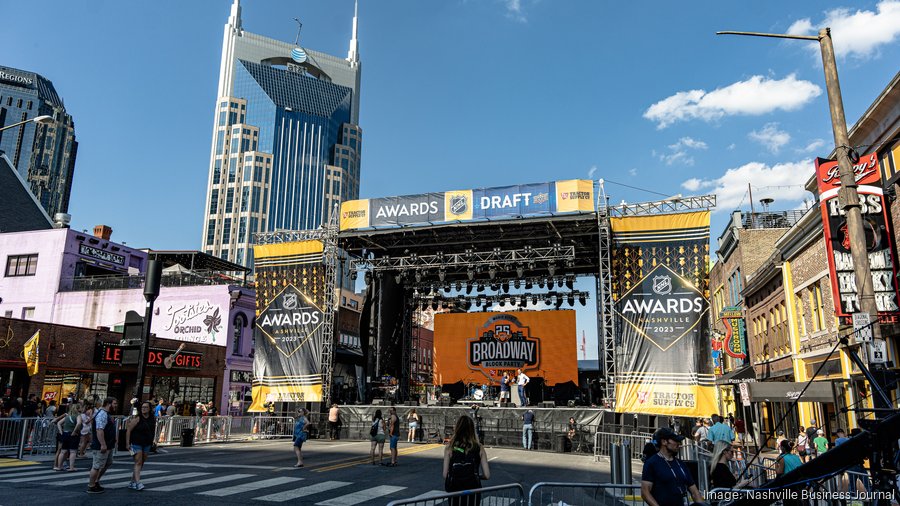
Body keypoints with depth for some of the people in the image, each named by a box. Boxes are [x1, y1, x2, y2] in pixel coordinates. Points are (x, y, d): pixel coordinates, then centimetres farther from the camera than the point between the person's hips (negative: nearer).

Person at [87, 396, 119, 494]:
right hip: (101, 446, -11)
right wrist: (103, 444, -30)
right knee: (97, 466, -1)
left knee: (108, 463, 21)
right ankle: (91, 487, 9)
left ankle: (96, 481, 32)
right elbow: (99, 430, -28)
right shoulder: (102, 414, -19)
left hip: (108, 445, 11)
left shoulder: (106, 414, 15)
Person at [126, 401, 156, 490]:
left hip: (147, 445, 6)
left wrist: (152, 441, 13)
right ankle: (138, 483, -17)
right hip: (136, 444, -6)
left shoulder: (153, 418, 4)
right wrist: (127, 443, -14)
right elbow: (128, 430, -11)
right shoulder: (137, 418, -12)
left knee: (141, 463, 10)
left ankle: (132, 482, 20)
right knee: (138, 463, -12)